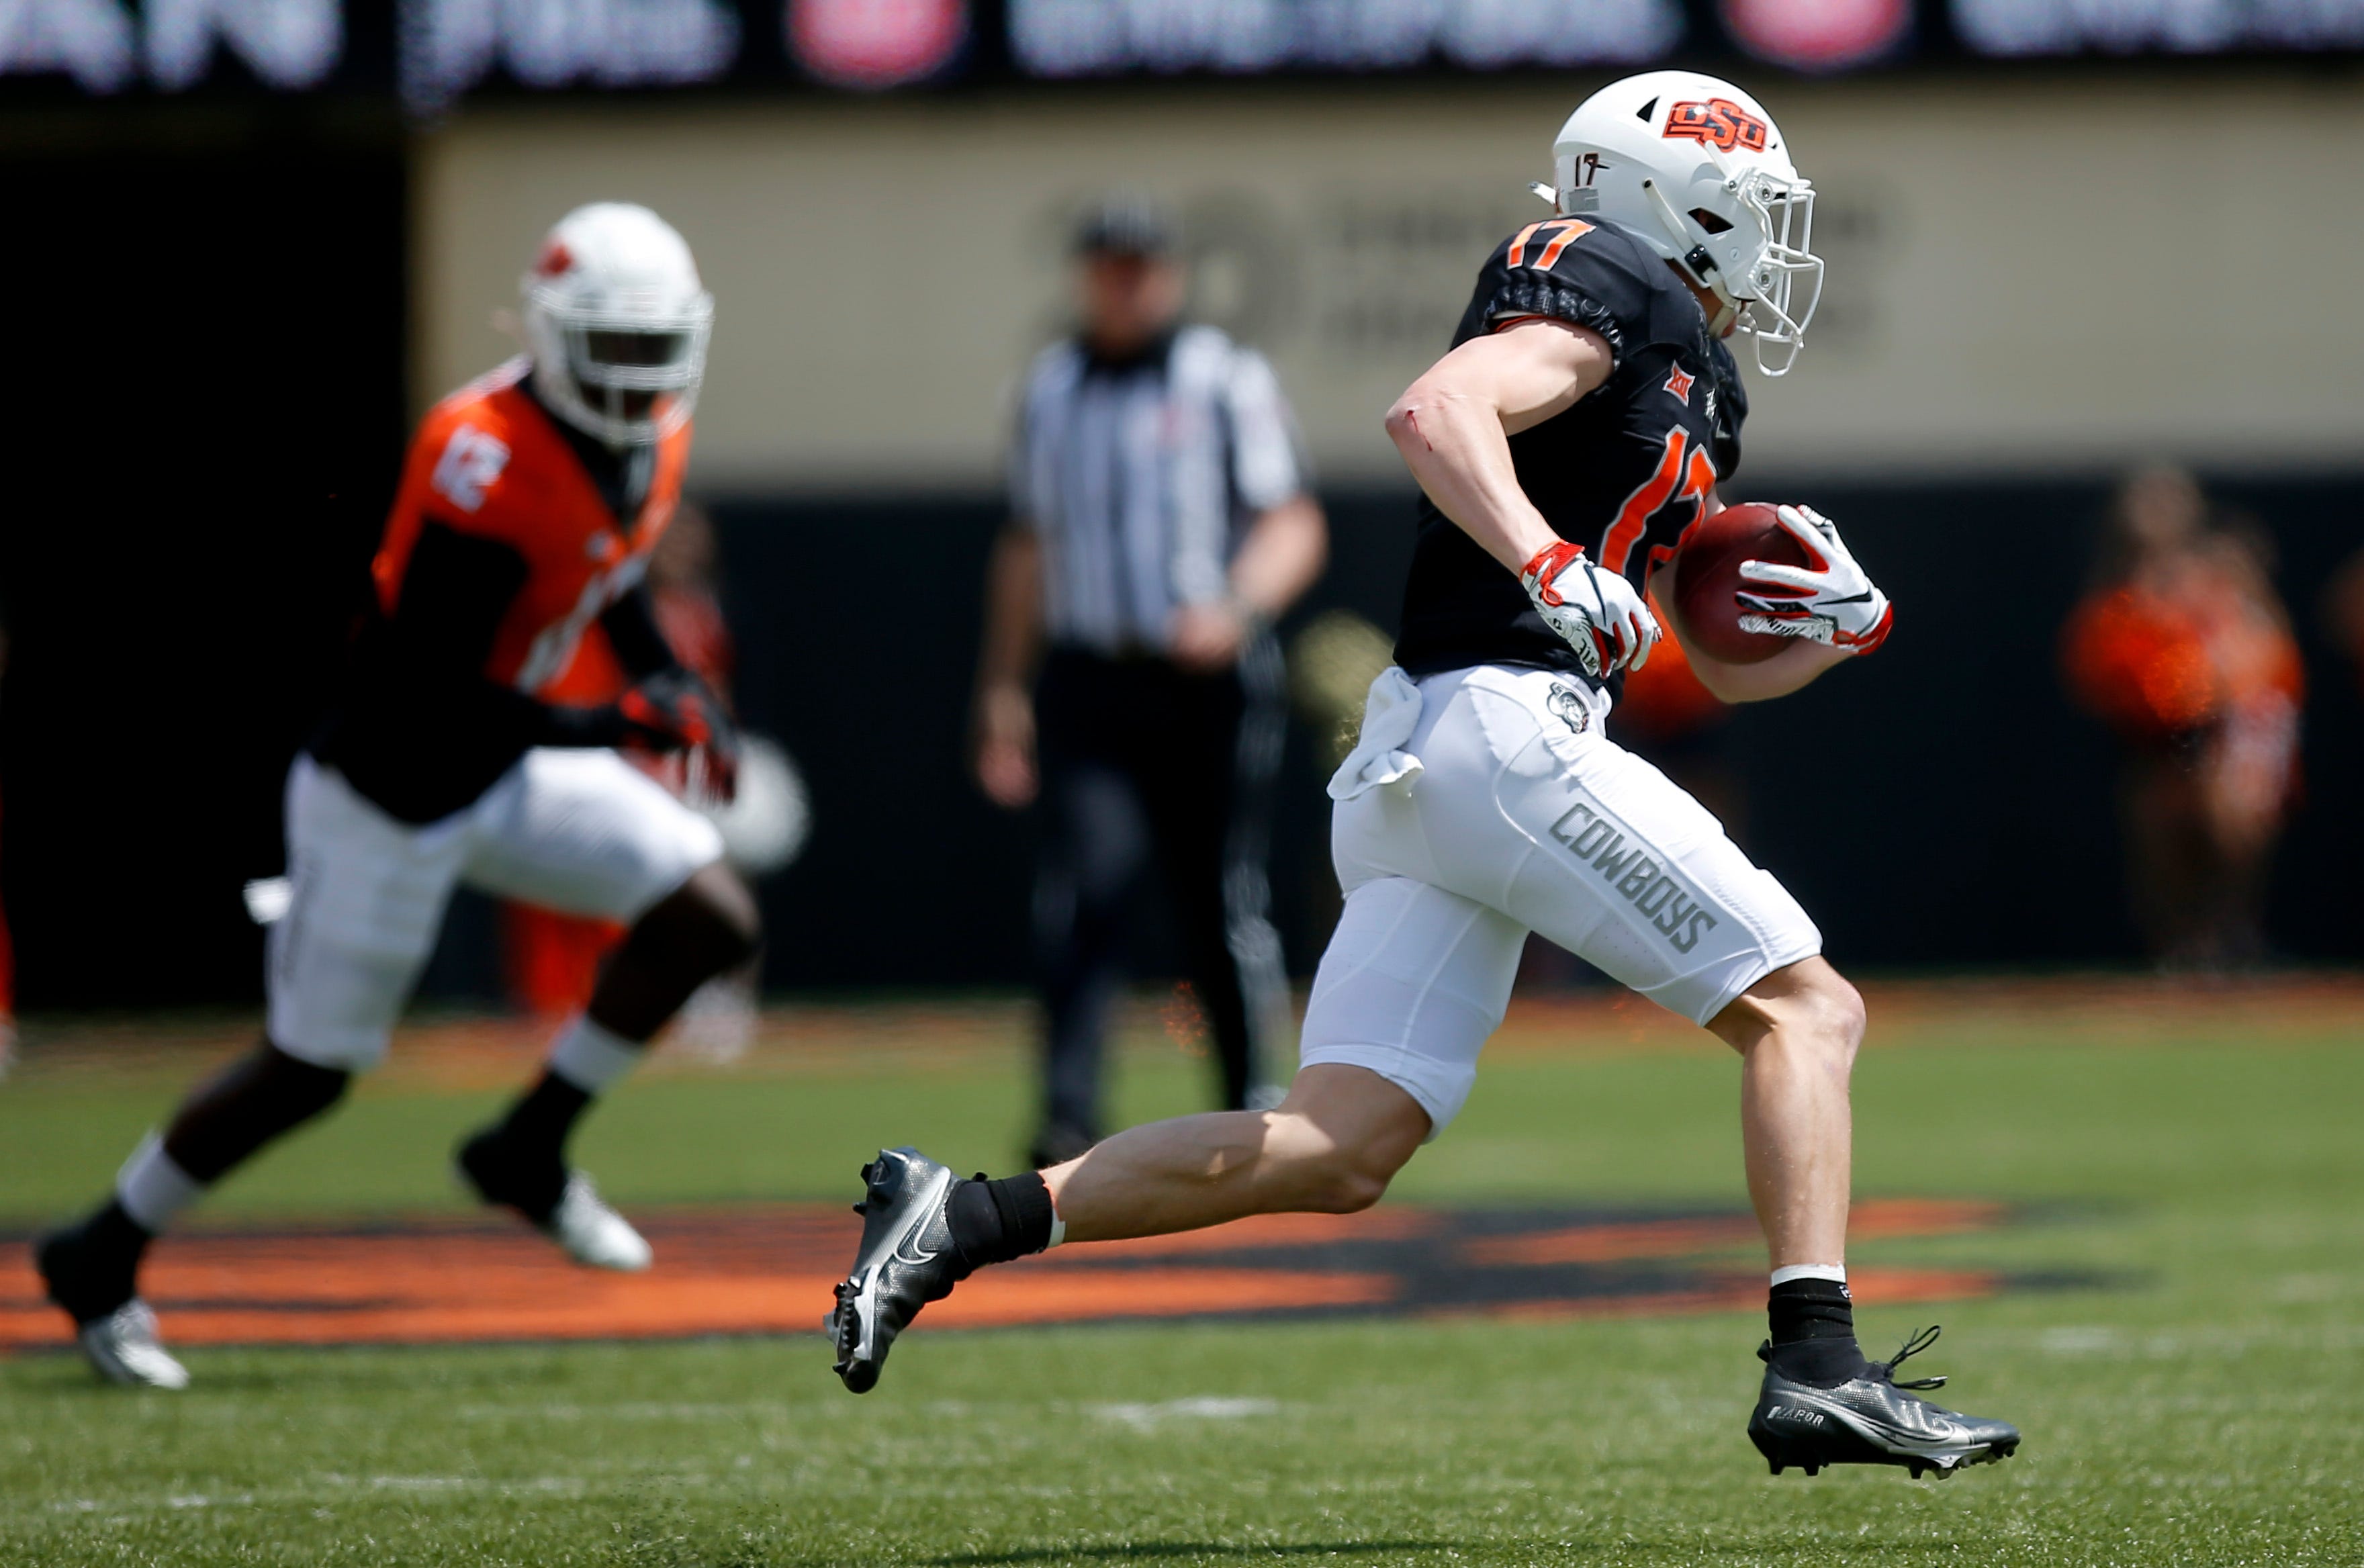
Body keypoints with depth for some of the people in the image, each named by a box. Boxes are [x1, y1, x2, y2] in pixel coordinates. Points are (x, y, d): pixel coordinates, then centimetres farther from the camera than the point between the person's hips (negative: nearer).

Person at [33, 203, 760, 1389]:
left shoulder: (650, 441, -3)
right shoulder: (487, 467, -31)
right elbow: (432, 699, -29)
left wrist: (674, 688, 5)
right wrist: (619, 725, -30)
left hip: (507, 769, 8)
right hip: (391, 793, -8)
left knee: (710, 920, -4)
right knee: (312, 1067, 4)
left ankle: (529, 1153, 12)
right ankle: (101, 1261, 24)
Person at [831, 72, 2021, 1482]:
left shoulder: (1694, 398, 28)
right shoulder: (1612, 286, 0)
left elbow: (1724, 663, 33)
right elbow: (1439, 411, -18)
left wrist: (1839, 626, 14)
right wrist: (1552, 565, -30)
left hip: (1411, 771, 9)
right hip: (1503, 723, -9)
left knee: (1339, 1152, 0)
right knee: (1804, 1011, -4)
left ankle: (962, 1219, -3)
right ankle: (1818, 1368, -13)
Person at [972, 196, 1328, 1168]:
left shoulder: (1228, 382, 2)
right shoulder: (1049, 389, 15)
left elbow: (1292, 529, -5)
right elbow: (1027, 545, 23)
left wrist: (1236, 607, -23)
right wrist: (1003, 687, 19)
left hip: (1210, 685, -2)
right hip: (1089, 685, 2)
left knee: (1220, 907, 2)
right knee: (1080, 889, -15)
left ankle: (1251, 1113, 19)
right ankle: (1068, 1119, -21)